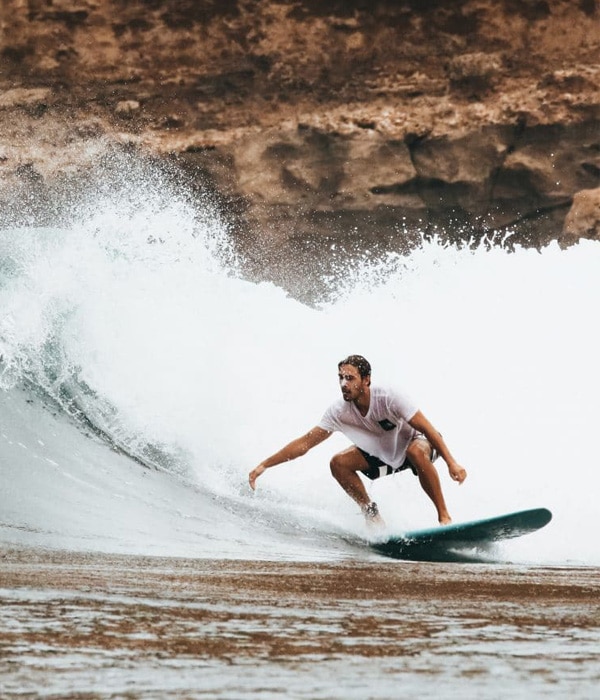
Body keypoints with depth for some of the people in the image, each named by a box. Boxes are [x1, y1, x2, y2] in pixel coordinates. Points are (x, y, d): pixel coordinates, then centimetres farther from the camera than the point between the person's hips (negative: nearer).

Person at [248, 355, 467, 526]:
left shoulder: (388, 398, -32)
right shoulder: (339, 411, -19)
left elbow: (428, 429, -29)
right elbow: (305, 443, -14)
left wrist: (451, 463, -36)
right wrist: (264, 465, -19)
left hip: (417, 442, -5)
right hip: (383, 454, 5)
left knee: (416, 451, -40)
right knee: (339, 463, -16)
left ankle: (444, 517, -31)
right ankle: (371, 513, 0)